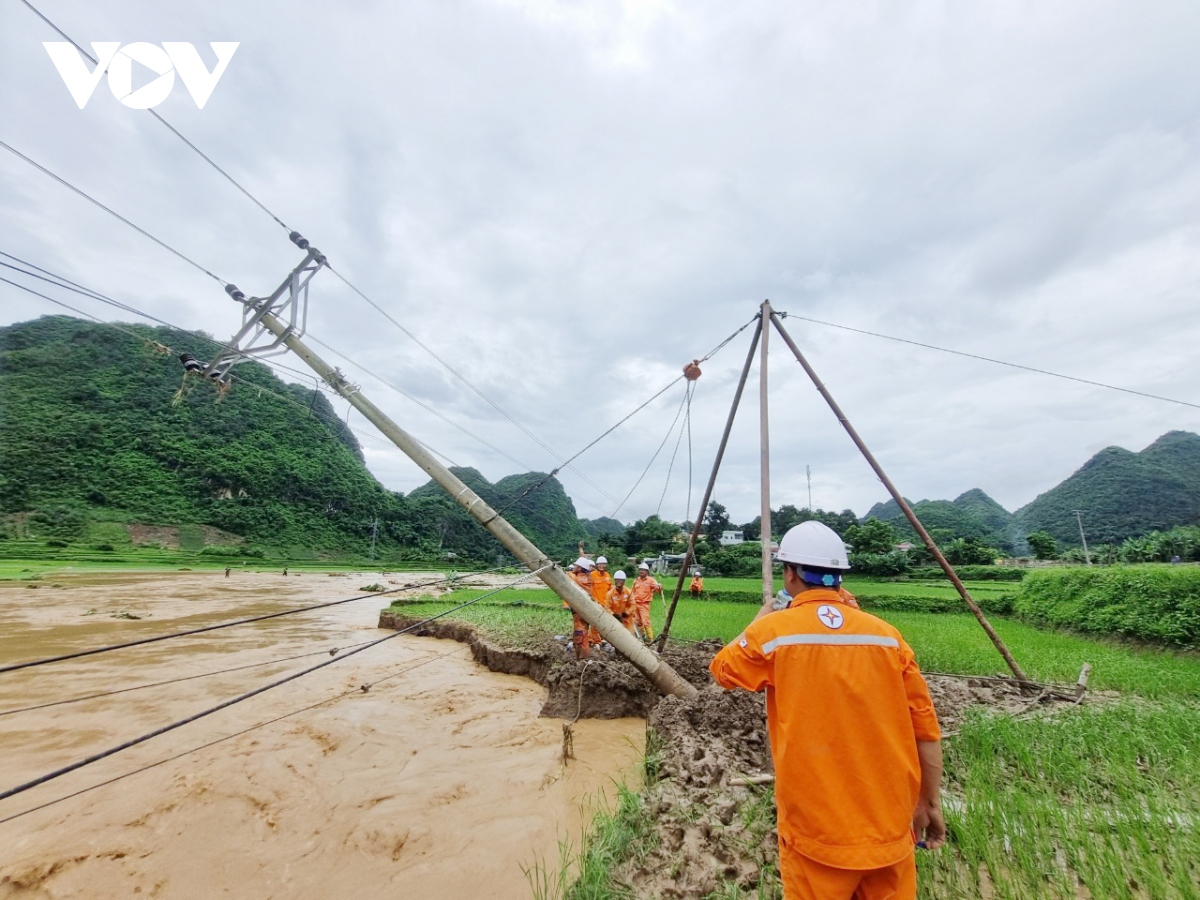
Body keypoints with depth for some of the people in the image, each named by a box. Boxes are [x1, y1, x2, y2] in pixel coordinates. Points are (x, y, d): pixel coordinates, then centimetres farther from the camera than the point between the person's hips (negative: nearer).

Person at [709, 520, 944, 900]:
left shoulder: (774, 631, -14)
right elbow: (926, 729, 2)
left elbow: (722, 670, 4)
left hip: (818, 832, -3)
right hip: (890, 826, 4)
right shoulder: (886, 635, -4)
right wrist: (929, 804, 15)